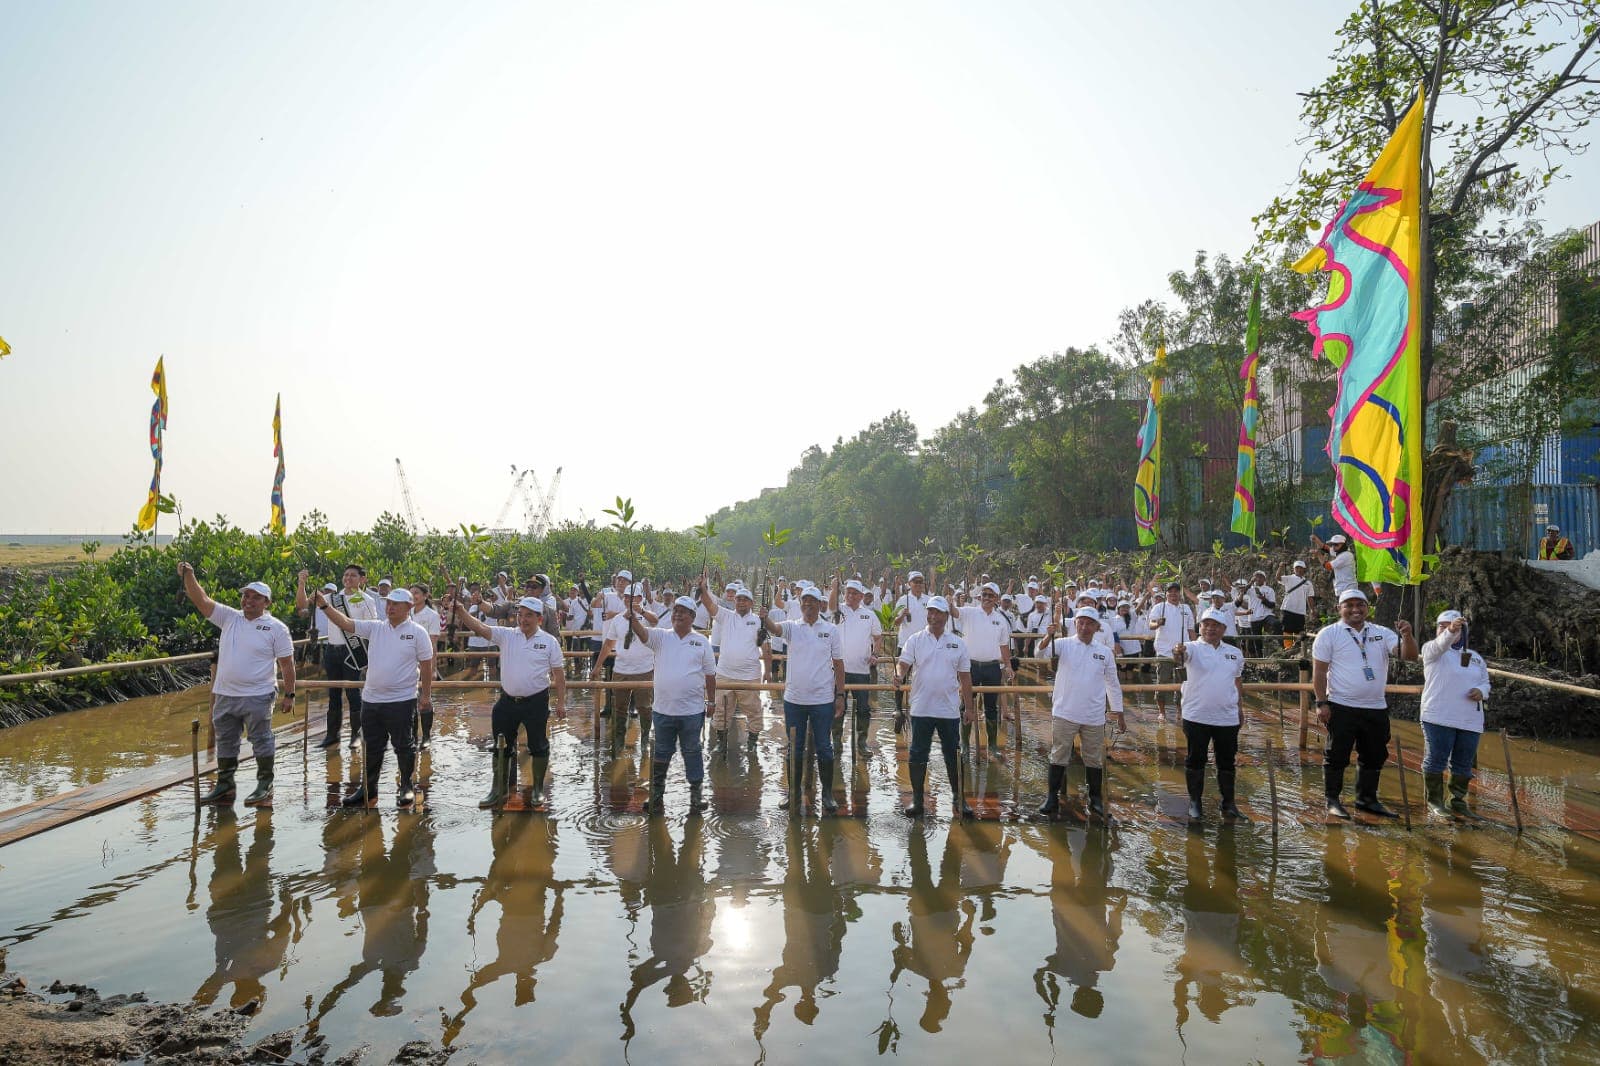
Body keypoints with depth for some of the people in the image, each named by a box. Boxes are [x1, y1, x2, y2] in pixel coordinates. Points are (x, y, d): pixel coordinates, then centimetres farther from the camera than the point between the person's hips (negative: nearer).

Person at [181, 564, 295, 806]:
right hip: (224, 695, 5)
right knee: (225, 743, 15)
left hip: (257, 697, -5)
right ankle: (224, 786, 28)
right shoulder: (229, 618, 7)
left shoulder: (276, 628, -6)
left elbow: (287, 663, -6)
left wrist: (289, 694, -8)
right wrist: (188, 577, -16)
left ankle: (265, 786, 14)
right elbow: (202, 601, -1)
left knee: (261, 741, 3)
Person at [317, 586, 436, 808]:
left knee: (403, 746, 5)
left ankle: (407, 787, 20)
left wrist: (426, 695, -4)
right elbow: (345, 623, -2)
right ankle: (368, 787, 28)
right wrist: (324, 604, -15)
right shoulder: (375, 628, 6)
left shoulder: (417, 632, -6)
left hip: (401, 700, -5)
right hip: (371, 699, 5)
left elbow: (427, 666, -4)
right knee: (372, 747, 15)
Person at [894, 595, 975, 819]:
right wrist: (900, 675, -30)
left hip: (949, 710, 1)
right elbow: (903, 663, -6)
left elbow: (965, 677, 9)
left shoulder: (958, 643, 6)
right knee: (918, 754, 6)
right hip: (921, 708, -1)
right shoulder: (915, 640, 1)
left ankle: (958, 798, 22)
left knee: (953, 754, 9)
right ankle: (917, 798, 17)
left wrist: (969, 707, 8)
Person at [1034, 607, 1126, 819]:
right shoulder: (1063, 644, -2)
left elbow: (1113, 684, 12)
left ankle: (1095, 799, 26)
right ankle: (1052, 797, 15)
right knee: (1059, 756, 5)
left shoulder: (1105, 653, 6)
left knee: (1094, 759, 12)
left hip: (1094, 717, 2)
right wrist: (1050, 636, -38)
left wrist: (1120, 715, 12)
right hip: (1064, 714, -2)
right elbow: (1040, 653, -19)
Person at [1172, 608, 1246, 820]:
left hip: (1227, 718, 3)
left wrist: (1240, 710, 18)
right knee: (1195, 760, 5)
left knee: (1227, 762, 11)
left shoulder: (1235, 653, 9)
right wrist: (1178, 654, -53)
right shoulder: (1193, 648, -6)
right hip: (1196, 716, -3)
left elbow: (1237, 682, 19)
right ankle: (1195, 802, 17)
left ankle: (1228, 803, 23)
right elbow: (1182, 656, -29)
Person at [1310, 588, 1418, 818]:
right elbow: (1319, 671, -5)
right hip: (1341, 708, -5)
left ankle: (1367, 799, 28)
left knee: (1374, 757, 13)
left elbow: (1409, 656, -3)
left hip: (1376, 709, 5)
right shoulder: (1329, 634, -3)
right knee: (1337, 756, 0)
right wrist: (1322, 703, -11)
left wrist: (1407, 635, -22)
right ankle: (1332, 800, 11)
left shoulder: (1382, 633, 8)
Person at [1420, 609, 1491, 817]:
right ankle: (1434, 802, 4)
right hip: (1439, 718, -5)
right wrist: (1450, 631, -44)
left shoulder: (1476, 657, 19)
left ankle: (1458, 801, 22)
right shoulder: (1432, 650, 1)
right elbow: (1440, 644, -22)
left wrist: (1481, 691, -5)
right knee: (1436, 760, -4)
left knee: (1463, 764, 9)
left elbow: (1485, 682, 21)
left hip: (1471, 721, 5)